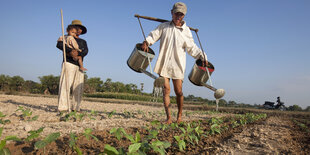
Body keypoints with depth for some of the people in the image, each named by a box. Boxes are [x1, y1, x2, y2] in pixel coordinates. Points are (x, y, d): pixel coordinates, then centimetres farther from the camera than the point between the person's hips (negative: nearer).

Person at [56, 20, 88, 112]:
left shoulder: (83, 42, 24)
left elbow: (85, 51, 4)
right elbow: (59, 44, -7)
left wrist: (77, 53, -17)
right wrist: (71, 51, -21)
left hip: (79, 66, 4)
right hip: (69, 64, -4)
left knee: (78, 88, -2)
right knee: (65, 85, -13)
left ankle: (75, 107, 0)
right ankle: (63, 107, -16)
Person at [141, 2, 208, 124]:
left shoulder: (186, 31, 7)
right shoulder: (163, 27, 9)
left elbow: (192, 48, 8)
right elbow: (153, 35, 6)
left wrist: (202, 56, -5)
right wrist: (146, 42, -15)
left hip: (177, 65, 0)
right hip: (164, 64, 1)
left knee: (179, 91, -1)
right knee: (166, 89, -6)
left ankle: (179, 115, 18)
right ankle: (168, 117, -3)